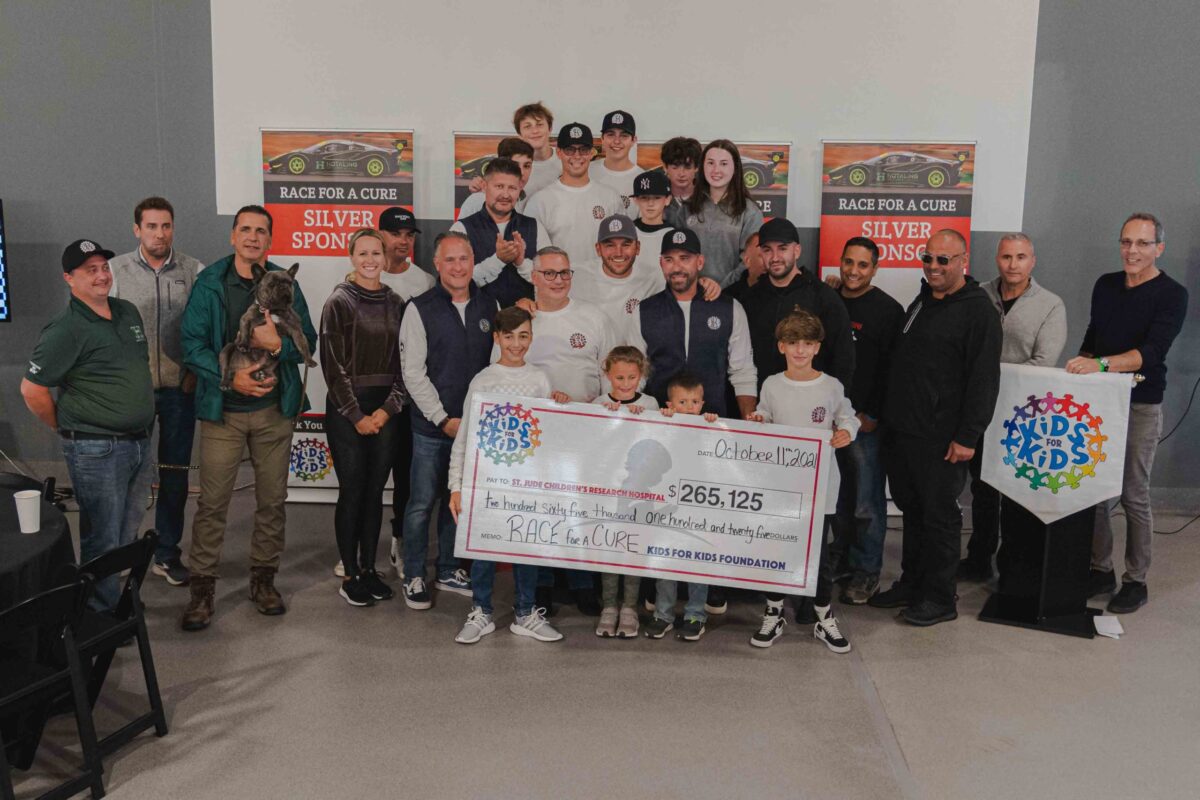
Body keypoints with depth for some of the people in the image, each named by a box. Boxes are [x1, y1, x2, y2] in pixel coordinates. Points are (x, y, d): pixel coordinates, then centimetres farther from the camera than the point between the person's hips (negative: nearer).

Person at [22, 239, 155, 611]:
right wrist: (69, 429, -3)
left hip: (139, 442, 7)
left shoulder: (128, 312, 8)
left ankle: (124, 604, 34)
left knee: (128, 534, 19)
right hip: (96, 451, -7)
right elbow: (32, 389, -13)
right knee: (103, 539, 3)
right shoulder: (66, 329, -15)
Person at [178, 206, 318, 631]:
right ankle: (202, 586, 12)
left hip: (274, 408, 2)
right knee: (212, 502, 0)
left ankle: (263, 578, 25)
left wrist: (278, 344, -16)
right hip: (222, 409, -2)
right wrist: (229, 376, -19)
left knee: (272, 500, 10)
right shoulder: (209, 283, -1)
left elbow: (308, 340, 5)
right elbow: (192, 343, -6)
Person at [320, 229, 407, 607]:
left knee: (375, 491, 9)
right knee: (351, 492, 0)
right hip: (347, 412, -4)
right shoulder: (339, 302, -4)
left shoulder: (395, 303, 8)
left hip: (385, 411, 4)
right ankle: (350, 575, 11)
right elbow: (333, 365, -7)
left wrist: (388, 408, -5)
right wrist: (357, 416, -10)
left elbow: (404, 361, 7)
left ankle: (369, 568, 21)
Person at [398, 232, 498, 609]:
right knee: (422, 503, 3)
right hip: (432, 426, -3)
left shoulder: (490, 305, 6)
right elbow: (413, 372, -8)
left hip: (477, 425, 4)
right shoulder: (420, 309, -5)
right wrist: (444, 419, -12)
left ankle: (449, 571, 29)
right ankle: (414, 577, 18)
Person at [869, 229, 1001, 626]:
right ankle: (911, 584, 28)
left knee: (939, 516, 1)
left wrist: (967, 436, -18)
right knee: (911, 511, 16)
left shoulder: (978, 310, -9)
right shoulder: (920, 303, 17)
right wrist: (885, 415, 19)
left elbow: (984, 379, -15)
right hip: (900, 431, 8)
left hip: (940, 439, -8)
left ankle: (940, 599, 12)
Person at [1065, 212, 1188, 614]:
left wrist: (1100, 364, -33)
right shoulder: (1105, 285, 9)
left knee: (1134, 495, 2)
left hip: (1140, 407, -5)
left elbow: (1152, 352, -21)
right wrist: (1082, 364, 5)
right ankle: (1101, 571, 18)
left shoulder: (1171, 295, -8)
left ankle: (1136, 581, 14)